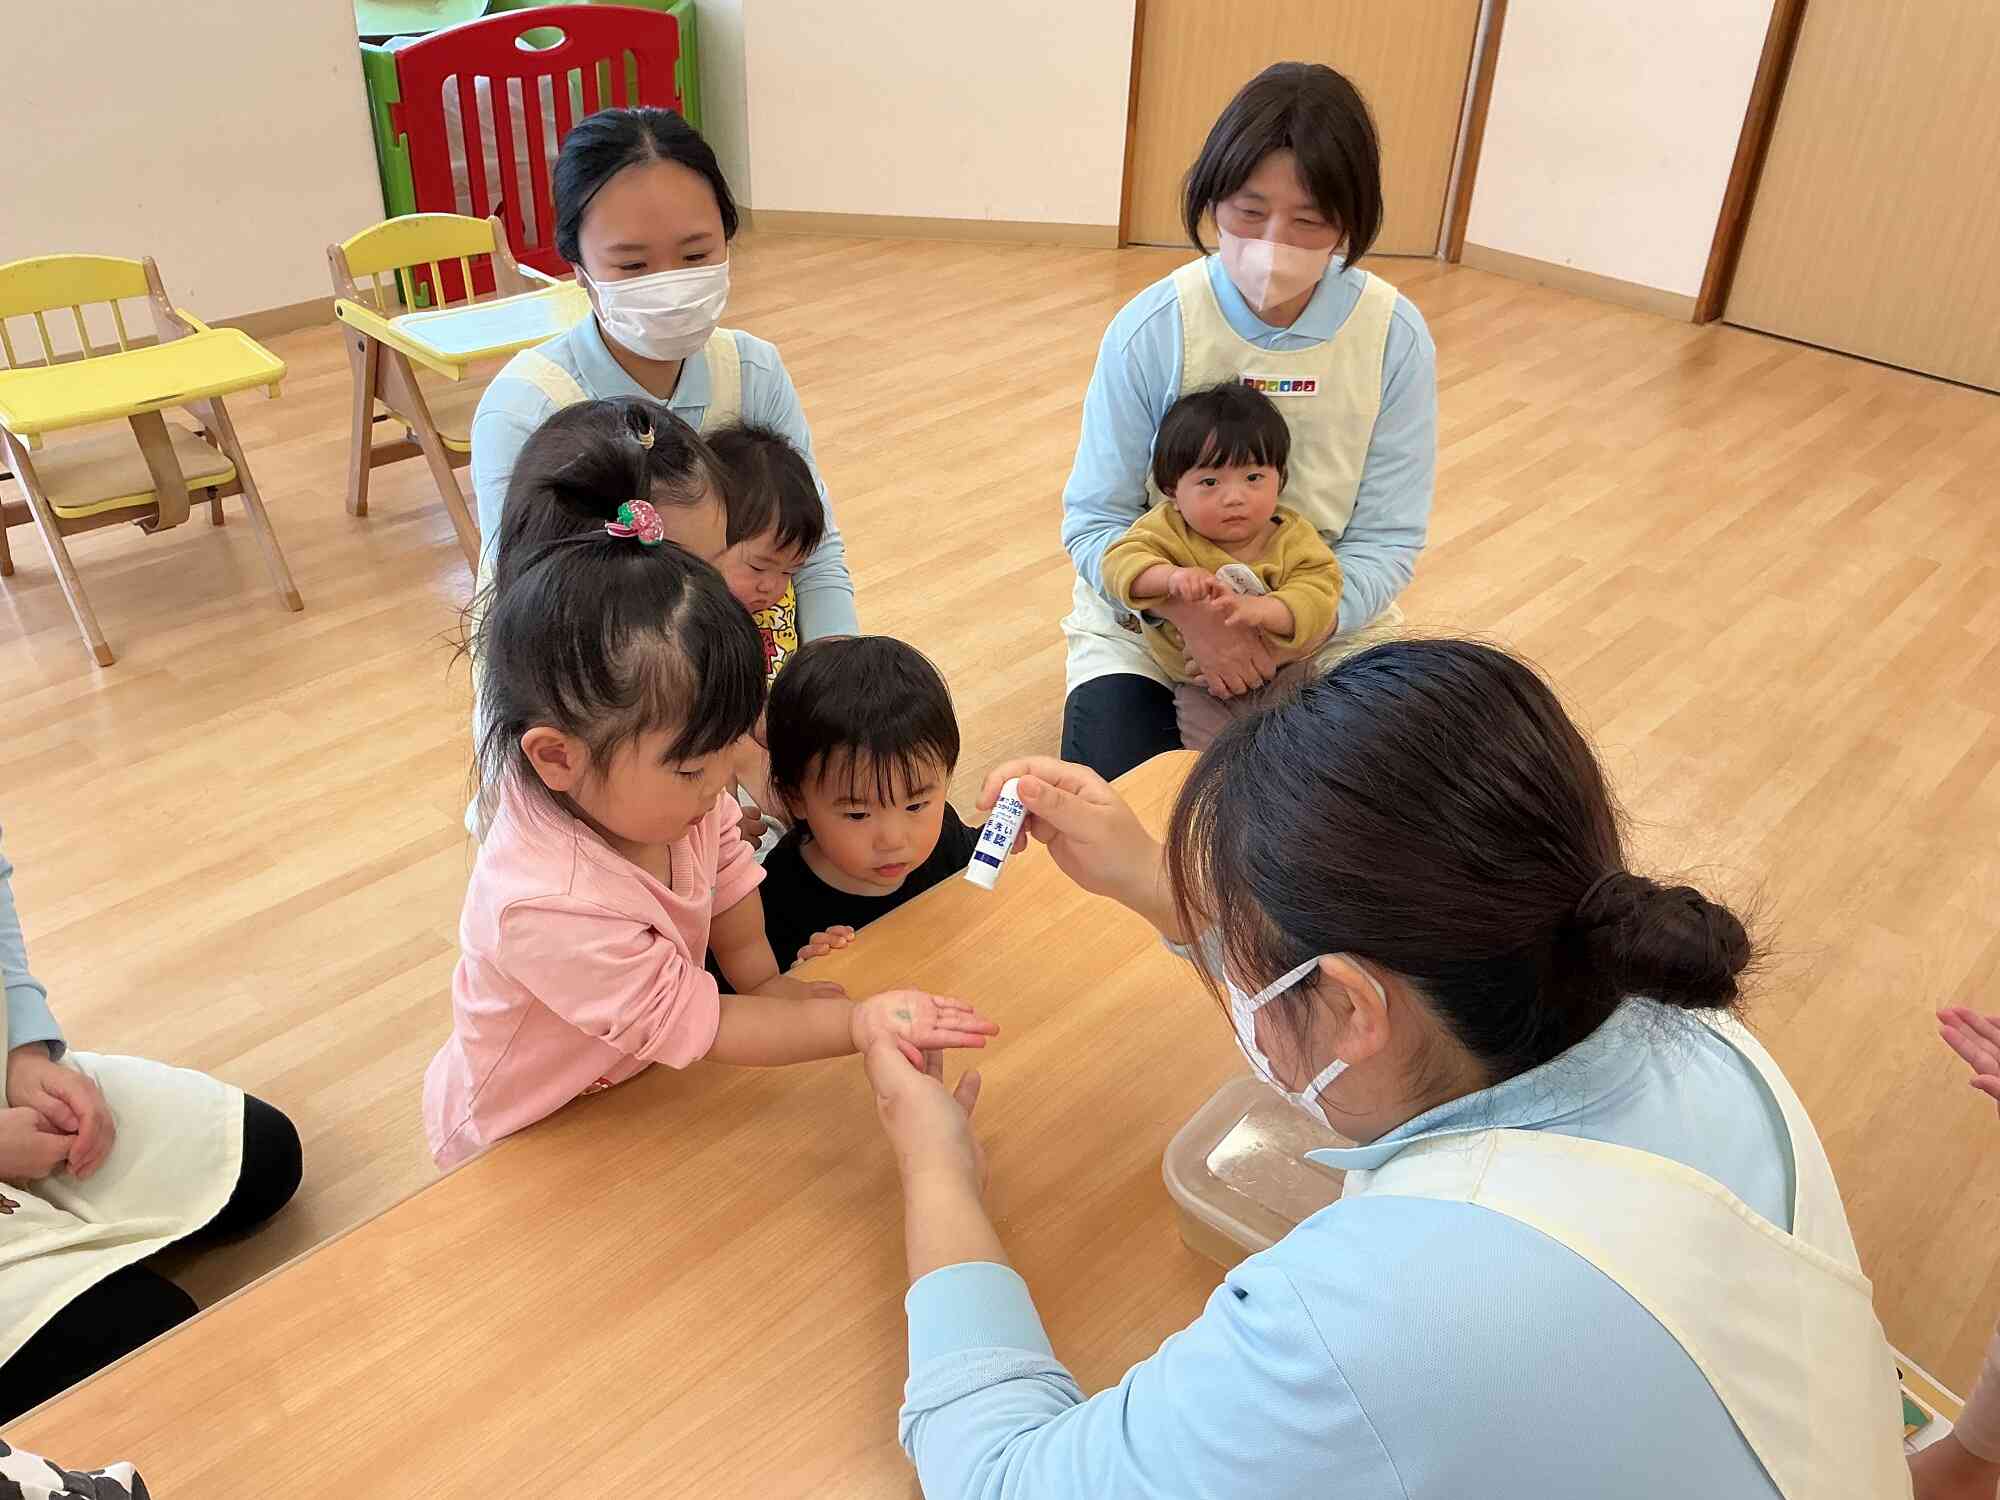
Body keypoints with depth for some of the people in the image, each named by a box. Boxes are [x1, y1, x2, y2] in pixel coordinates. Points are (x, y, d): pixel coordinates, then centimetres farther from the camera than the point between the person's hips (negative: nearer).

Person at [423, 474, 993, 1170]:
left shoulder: (663, 791, -18)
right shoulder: (548, 905, -38)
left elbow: (726, 871, 4)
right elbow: (690, 1026, -29)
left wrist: (764, 981, 0)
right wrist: (857, 1024, -31)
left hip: (638, 1076, 7)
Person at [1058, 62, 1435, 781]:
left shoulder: (1396, 338, -11)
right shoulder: (1151, 328, -14)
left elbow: (1387, 540, -10)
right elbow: (1093, 520, -12)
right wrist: (1191, 612, -29)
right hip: (1149, 617, -1)